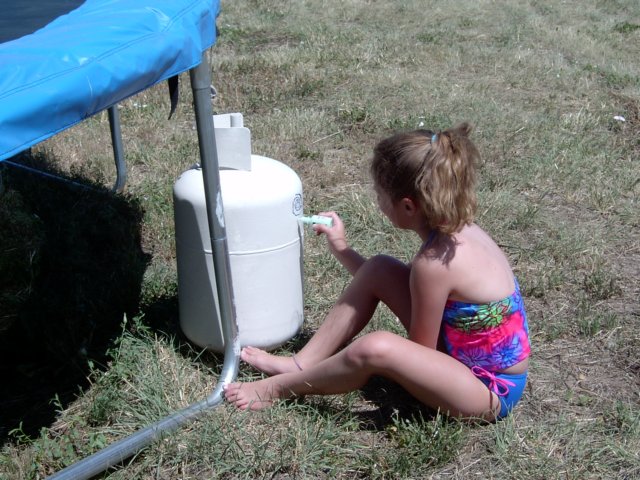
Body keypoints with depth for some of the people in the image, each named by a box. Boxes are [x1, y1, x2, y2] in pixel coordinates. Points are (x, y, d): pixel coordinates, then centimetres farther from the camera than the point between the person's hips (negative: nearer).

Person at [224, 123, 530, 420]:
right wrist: (341, 248, 12)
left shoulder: (434, 262, -28)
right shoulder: (458, 227, -2)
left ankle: (279, 388, -6)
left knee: (375, 349, -34)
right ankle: (302, 365, 5)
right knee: (377, 269, 1)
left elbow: (418, 351, -15)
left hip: (492, 391, -9)